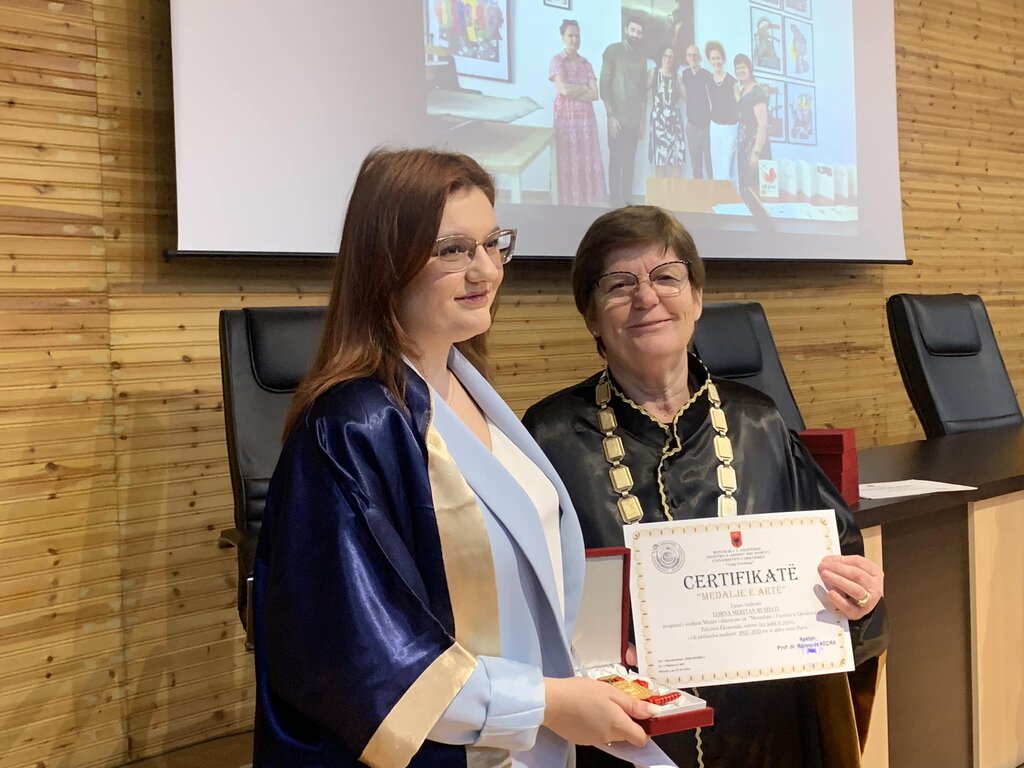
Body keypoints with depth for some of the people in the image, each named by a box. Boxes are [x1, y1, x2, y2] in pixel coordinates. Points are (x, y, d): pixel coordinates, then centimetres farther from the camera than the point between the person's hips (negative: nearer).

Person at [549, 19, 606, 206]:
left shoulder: (585, 63, 11)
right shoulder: (557, 60, -2)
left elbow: (594, 94, 1)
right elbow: (564, 89, -16)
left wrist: (573, 93, -10)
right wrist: (584, 88, -3)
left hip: (585, 118, 5)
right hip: (565, 117, -4)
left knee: (586, 161, 3)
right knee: (566, 162, -3)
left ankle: (584, 202, 9)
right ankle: (567, 203, 2)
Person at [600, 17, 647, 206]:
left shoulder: (640, 56, 13)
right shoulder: (612, 51, -2)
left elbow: (642, 90, 16)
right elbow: (604, 85, -7)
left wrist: (642, 120, 12)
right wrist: (610, 115, -14)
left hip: (634, 119, 5)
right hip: (617, 118, -5)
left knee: (629, 162, 6)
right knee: (616, 161, -2)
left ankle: (626, 200, 11)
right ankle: (615, 201, 2)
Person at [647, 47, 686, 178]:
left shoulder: (676, 76, 16)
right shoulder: (654, 73, 7)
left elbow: (685, 96, 14)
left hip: (674, 118, 3)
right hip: (659, 118, -3)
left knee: (677, 157, -4)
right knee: (660, 157, -8)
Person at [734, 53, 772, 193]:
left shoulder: (757, 92, -14)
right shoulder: (742, 90, 13)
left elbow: (762, 125, -20)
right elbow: (742, 116, 9)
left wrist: (756, 153, -24)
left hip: (755, 144, -9)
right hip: (743, 145, 9)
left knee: (754, 187, -9)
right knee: (744, 186, 10)